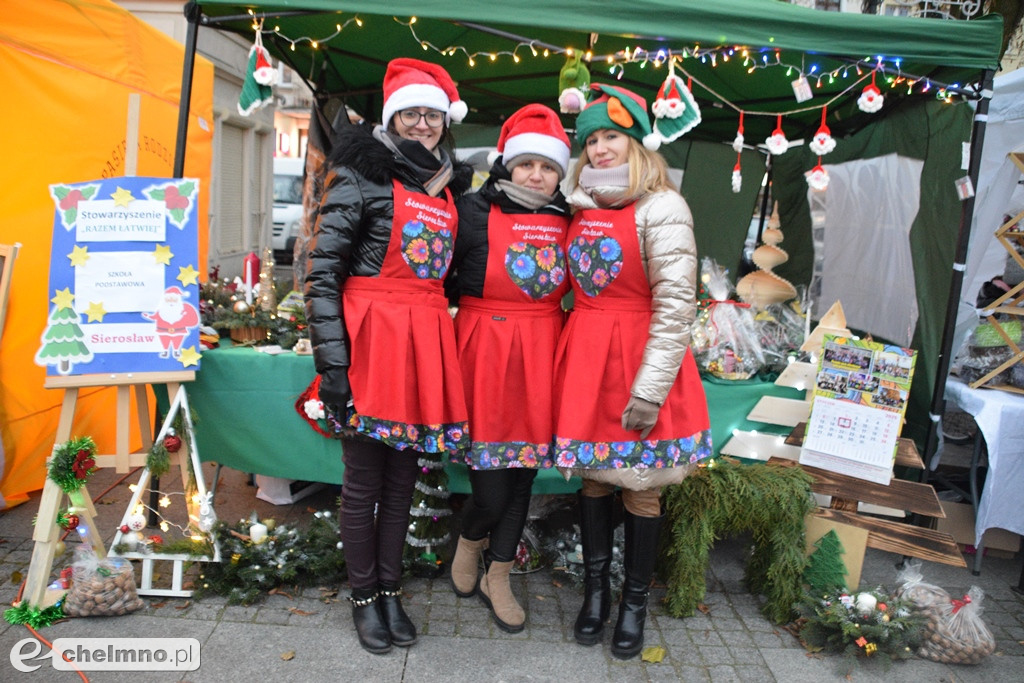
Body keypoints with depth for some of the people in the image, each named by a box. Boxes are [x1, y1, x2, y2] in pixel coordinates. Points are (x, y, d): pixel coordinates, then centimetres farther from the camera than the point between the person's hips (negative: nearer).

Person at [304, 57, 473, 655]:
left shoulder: (449, 186, 15)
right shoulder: (362, 175, -3)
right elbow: (323, 273, -8)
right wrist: (332, 359, -15)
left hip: (427, 338, 5)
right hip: (372, 335, -5)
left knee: (404, 474, 13)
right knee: (364, 480, 6)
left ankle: (391, 590, 29)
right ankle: (364, 596, 25)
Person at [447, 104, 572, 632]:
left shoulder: (566, 220, 8)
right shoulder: (476, 211, -5)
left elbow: (577, 287, 19)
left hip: (542, 351, 4)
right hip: (486, 346, -4)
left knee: (525, 467, 9)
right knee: (493, 477, -5)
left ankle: (497, 578, 28)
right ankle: (469, 543, 31)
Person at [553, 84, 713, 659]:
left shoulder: (662, 209, -9)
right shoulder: (582, 208, 10)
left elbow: (677, 305, -15)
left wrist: (650, 390, -19)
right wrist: (574, 349, 10)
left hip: (641, 356, -5)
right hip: (585, 357, 5)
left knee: (641, 485, 6)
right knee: (593, 476, 13)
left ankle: (635, 601, 25)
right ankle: (596, 588, 30)